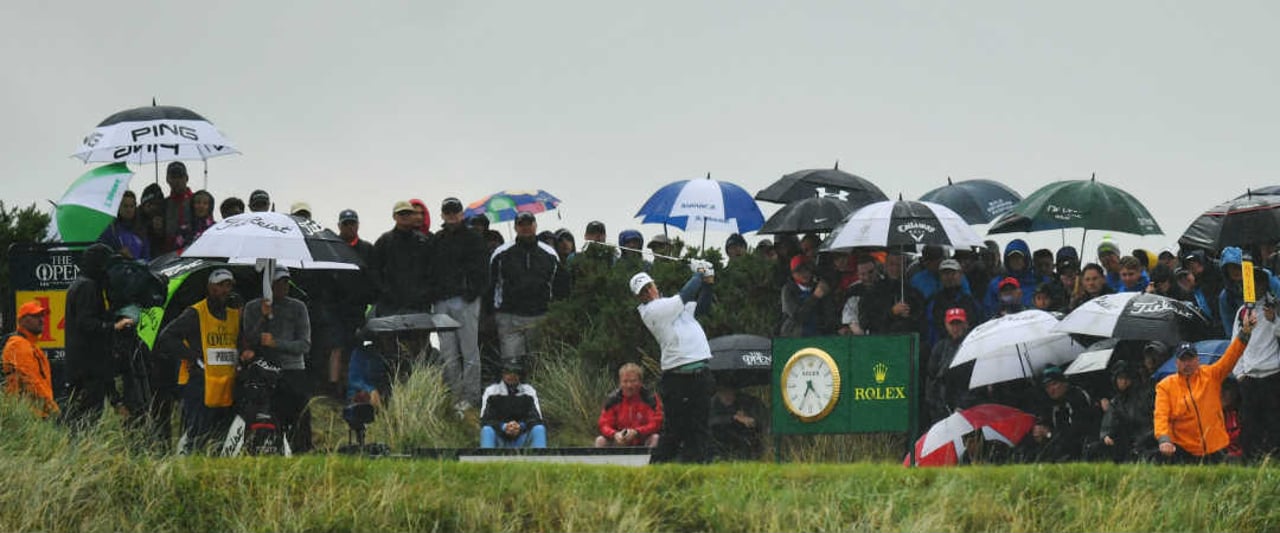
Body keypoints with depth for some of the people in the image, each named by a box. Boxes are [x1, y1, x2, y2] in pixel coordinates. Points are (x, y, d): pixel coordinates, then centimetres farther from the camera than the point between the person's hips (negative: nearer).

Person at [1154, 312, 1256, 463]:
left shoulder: (1211, 375, 7)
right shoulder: (1166, 385, 2)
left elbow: (1230, 357, -3)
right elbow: (1161, 415, -9)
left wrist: (1245, 332, -17)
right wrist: (1163, 439, -27)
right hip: (1182, 450, -2)